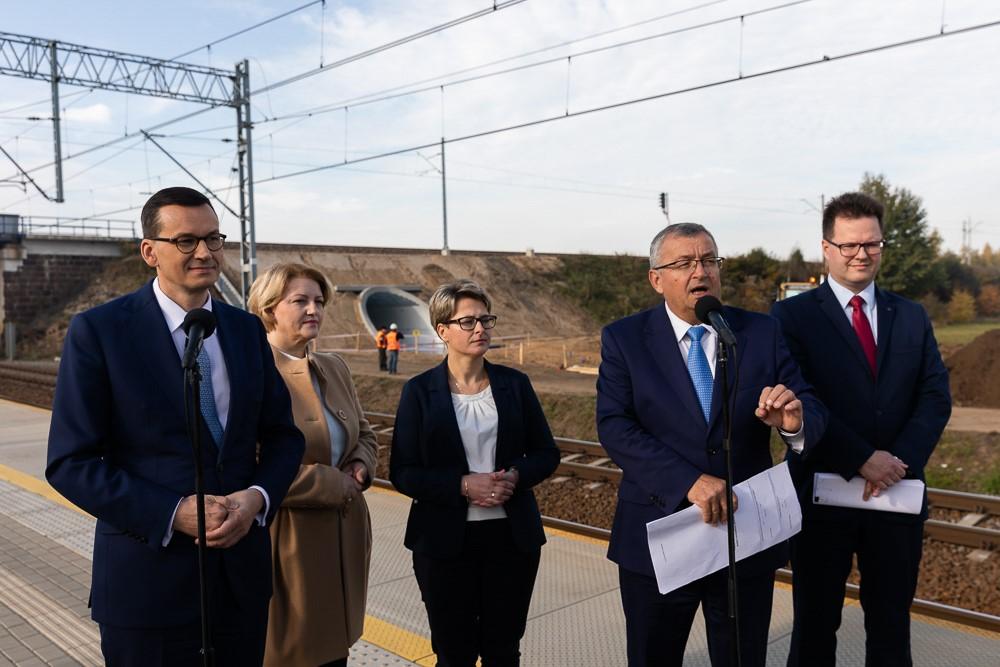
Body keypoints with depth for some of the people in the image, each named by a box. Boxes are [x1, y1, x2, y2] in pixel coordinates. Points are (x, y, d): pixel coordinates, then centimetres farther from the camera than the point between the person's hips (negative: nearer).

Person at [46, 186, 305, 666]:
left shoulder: (247, 329, 5)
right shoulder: (99, 330, -8)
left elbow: (282, 435, 7)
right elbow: (70, 462, -10)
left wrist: (256, 497, -12)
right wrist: (173, 513, -20)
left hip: (243, 568, 4)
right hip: (149, 574, -4)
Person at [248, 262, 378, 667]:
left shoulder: (334, 368, 10)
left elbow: (363, 434, 19)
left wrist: (360, 468, -3)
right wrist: (332, 485, -17)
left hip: (343, 535, 7)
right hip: (286, 542, -7)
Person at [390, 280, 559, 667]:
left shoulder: (515, 383, 3)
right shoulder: (420, 391, -4)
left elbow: (546, 453, 7)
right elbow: (402, 472, -6)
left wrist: (515, 476, -14)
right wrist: (463, 485, -20)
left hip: (511, 535, 2)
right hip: (445, 541, -2)